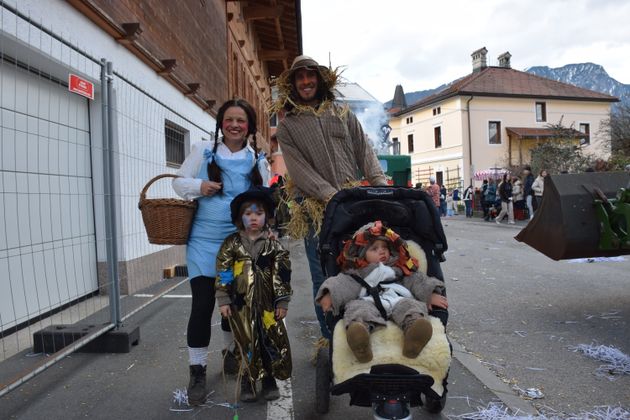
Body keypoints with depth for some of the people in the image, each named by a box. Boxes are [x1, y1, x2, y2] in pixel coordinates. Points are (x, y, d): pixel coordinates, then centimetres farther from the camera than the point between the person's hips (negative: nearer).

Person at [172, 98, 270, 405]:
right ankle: (197, 371, 8)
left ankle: (231, 352, 39)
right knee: (202, 303, -6)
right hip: (205, 239, -2)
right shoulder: (203, 151, 1)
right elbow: (179, 181, 6)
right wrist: (198, 187, -15)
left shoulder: (257, 160, 8)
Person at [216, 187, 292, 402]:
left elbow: (282, 276, -1)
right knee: (246, 343, 7)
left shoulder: (273, 245, -2)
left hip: (267, 304, 1)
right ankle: (248, 381, 24)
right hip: (241, 304, 0)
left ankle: (269, 379, 24)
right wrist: (223, 300, -3)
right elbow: (223, 273, 0)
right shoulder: (231, 243, -1)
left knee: (272, 342, 6)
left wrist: (282, 302, -2)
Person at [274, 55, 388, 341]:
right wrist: (330, 195, -18)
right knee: (324, 279, 3)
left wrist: (381, 186, -6)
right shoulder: (287, 126, 7)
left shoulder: (343, 114, 16)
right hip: (318, 210, -2)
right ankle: (331, 340, 18)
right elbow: (299, 169, -5)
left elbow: (365, 152, 10)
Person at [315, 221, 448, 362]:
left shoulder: (399, 269, 35)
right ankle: (359, 328, -66)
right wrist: (329, 295, -13)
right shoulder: (356, 274, 26)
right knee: (357, 308, -33)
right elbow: (342, 284, 8)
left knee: (411, 305, -29)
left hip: (398, 301, 2)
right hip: (368, 302, -1)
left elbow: (416, 280, 24)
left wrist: (431, 294, 5)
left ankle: (414, 327, -62)